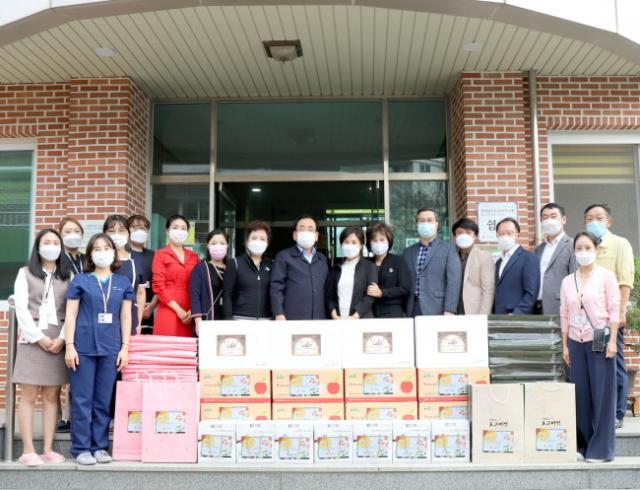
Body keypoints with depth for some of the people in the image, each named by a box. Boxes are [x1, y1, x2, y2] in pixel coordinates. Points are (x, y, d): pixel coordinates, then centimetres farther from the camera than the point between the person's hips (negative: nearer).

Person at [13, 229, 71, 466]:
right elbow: (21, 308, -3)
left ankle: (48, 449, 5)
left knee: (52, 396, 3)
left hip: (58, 341, 2)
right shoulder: (25, 273, 7)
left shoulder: (68, 276, 13)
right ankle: (28, 450, -2)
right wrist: (39, 337, -11)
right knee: (28, 396, -4)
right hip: (32, 338, -2)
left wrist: (63, 338, -9)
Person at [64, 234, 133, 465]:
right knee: (82, 400, 1)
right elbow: (70, 315, 1)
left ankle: (100, 446, 17)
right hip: (83, 347, -2)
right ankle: (81, 448, 10)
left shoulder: (123, 282, 9)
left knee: (104, 400, 8)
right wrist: (70, 346, -6)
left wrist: (125, 348, 3)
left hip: (110, 349, 2)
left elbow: (126, 317, 9)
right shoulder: (80, 281, 3)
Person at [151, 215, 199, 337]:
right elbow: (158, 286, -5)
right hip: (168, 313, -3)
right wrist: (178, 310, -10)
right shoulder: (160, 255, 3)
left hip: (190, 315, 4)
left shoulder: (194, 256, 15)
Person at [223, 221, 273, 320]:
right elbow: (227, 295, -1)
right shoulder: (235, 264, 2)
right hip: (241, 319, -3)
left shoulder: (271, 265, 11)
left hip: (266, 320, 3)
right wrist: (229, 321, -8)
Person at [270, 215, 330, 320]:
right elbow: (276, 287, -1)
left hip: (319, 319, 5)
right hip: (292, 319, -4)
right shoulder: (284, 256, 6)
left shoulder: (323, 259, 21)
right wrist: (279, 314, -12)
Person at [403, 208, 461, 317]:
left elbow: (453, 281, -5)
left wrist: (449, 311, -14)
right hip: (413, 310, 4)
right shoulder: (408, 252, 16)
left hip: (437, 311, -3)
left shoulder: (448, 248, 3)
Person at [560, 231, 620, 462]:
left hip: (599, 340, -4)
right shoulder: (567, 281, 9)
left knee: (602, 394, -1)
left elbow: (614, 309, -5)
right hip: (576, 342, 4)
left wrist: (612, 341, -11)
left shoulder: (606, 276, -1)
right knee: (581, 394, 5)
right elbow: (564, 315, 11)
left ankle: (601, 448, 6)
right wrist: (565, 345, 8)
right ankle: (583, 445, 14)